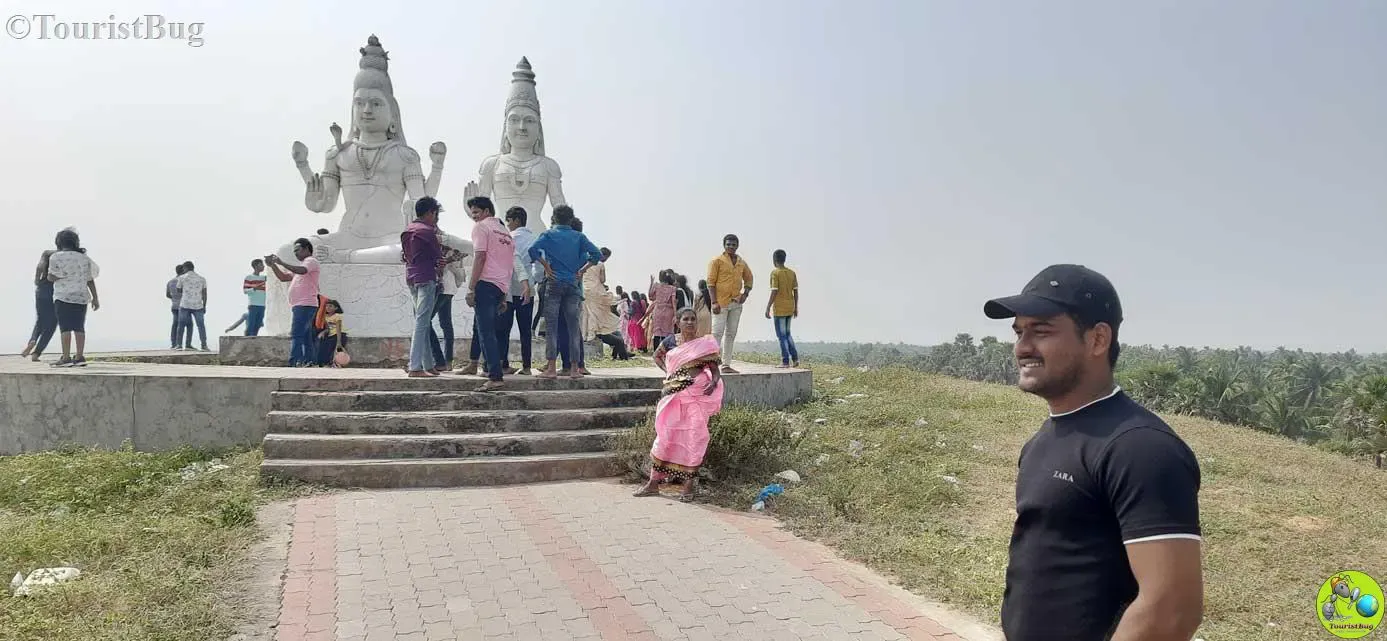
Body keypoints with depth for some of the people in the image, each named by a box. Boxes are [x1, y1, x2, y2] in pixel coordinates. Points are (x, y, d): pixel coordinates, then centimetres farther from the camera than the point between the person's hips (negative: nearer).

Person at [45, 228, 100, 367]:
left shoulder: (57, 257, -5)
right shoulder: (84, 258, 8)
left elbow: (51, 277, -6)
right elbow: (90, 280, 7)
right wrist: (95, 298, 11)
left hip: (64, 297, -4)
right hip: (81, 297, 5)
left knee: (65, 327, -5)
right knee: (79, 327, 4)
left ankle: (66, 358, -9)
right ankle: (79, 357, 1)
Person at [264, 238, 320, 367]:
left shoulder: (311, 261, -2)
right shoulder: (302, 265, 29)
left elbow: (301, 271, -24)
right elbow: (283, 277, 26)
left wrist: (281, 263, -19)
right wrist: (273, 265, 12)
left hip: (305, 305, -10)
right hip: (300, 306, 10)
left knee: (295, 335, -17)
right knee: (305, 337, 8)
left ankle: (293, 364, -23)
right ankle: (308, 363, 10)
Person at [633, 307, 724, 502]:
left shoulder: (706, 343, 3)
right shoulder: (671, 341, 8)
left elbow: (715, 369, 2)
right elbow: (657, 355, 25)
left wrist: (713, 383, -18)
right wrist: (667, 370, 9)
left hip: (697, 394, -2)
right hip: (674, 394, 2)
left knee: (694, 437, -1)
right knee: (665, 434, 3)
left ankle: (689, 485, 8)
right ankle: (653, 482, 11)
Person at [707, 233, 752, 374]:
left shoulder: (742, 263, 12)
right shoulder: (717, 261, -4)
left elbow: (748, 278, 25)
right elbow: (711, 282, -8)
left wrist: (745, 293, 5)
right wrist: (714, 302, -16)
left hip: (736, 303, 6)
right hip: (721, 303, -6)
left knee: (731, 334, 8)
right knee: (718, 333, -10)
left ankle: (726, 365, 14)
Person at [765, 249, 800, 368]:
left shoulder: (775, 273, -11)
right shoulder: (792, 273, 7)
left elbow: (774, 292, -16)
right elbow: (796, 292, 7)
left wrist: (767, 309, -12)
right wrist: (796, 308, 15)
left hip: (779, 309, -6)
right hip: (790, 308, 6)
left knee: (781, 335, 0)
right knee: (787, 334, 17)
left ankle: (786, 361, -1)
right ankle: (795, 358, 8)